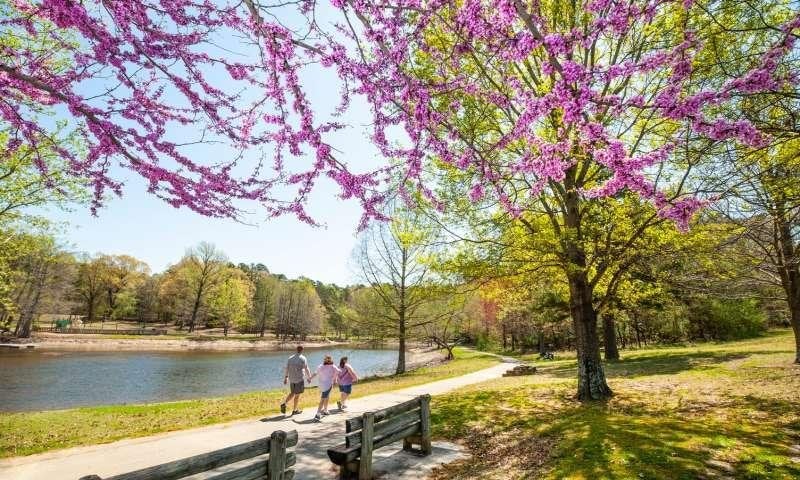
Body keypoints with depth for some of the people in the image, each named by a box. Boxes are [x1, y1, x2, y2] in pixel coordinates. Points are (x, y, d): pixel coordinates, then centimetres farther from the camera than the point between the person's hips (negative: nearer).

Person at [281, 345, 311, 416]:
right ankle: (294, 410, 14)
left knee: (292, 393, 19)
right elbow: (306, 369, -6)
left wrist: (285, 377, 14)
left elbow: (286, 368, 6)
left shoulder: (290, 358, 4)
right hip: (299, 379, -5)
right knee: (297, 395, 6)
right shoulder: (303, 359, -10)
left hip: (291, 379, 5)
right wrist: (309, 378, 6)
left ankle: (284, 404, 0)